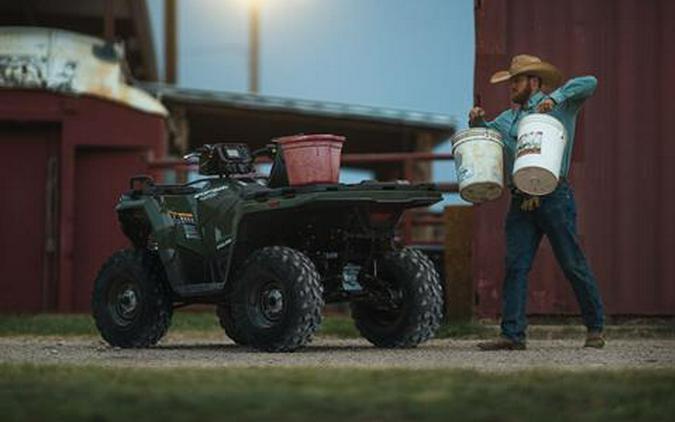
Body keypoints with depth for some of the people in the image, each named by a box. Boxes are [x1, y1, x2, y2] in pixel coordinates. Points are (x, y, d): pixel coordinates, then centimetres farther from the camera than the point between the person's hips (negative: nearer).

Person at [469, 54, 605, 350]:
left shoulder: (560, 107, 4)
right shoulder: (508, 118, 22)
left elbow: (589, 83, -9)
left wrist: (555, 98, -19)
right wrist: (477, 122, 2)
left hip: (554, 198, -6)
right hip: (520, 201, 6)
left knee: (573, 264, -1)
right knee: (515, 266, -3)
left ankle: (595, 328, 11)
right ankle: (512, 334, -4)